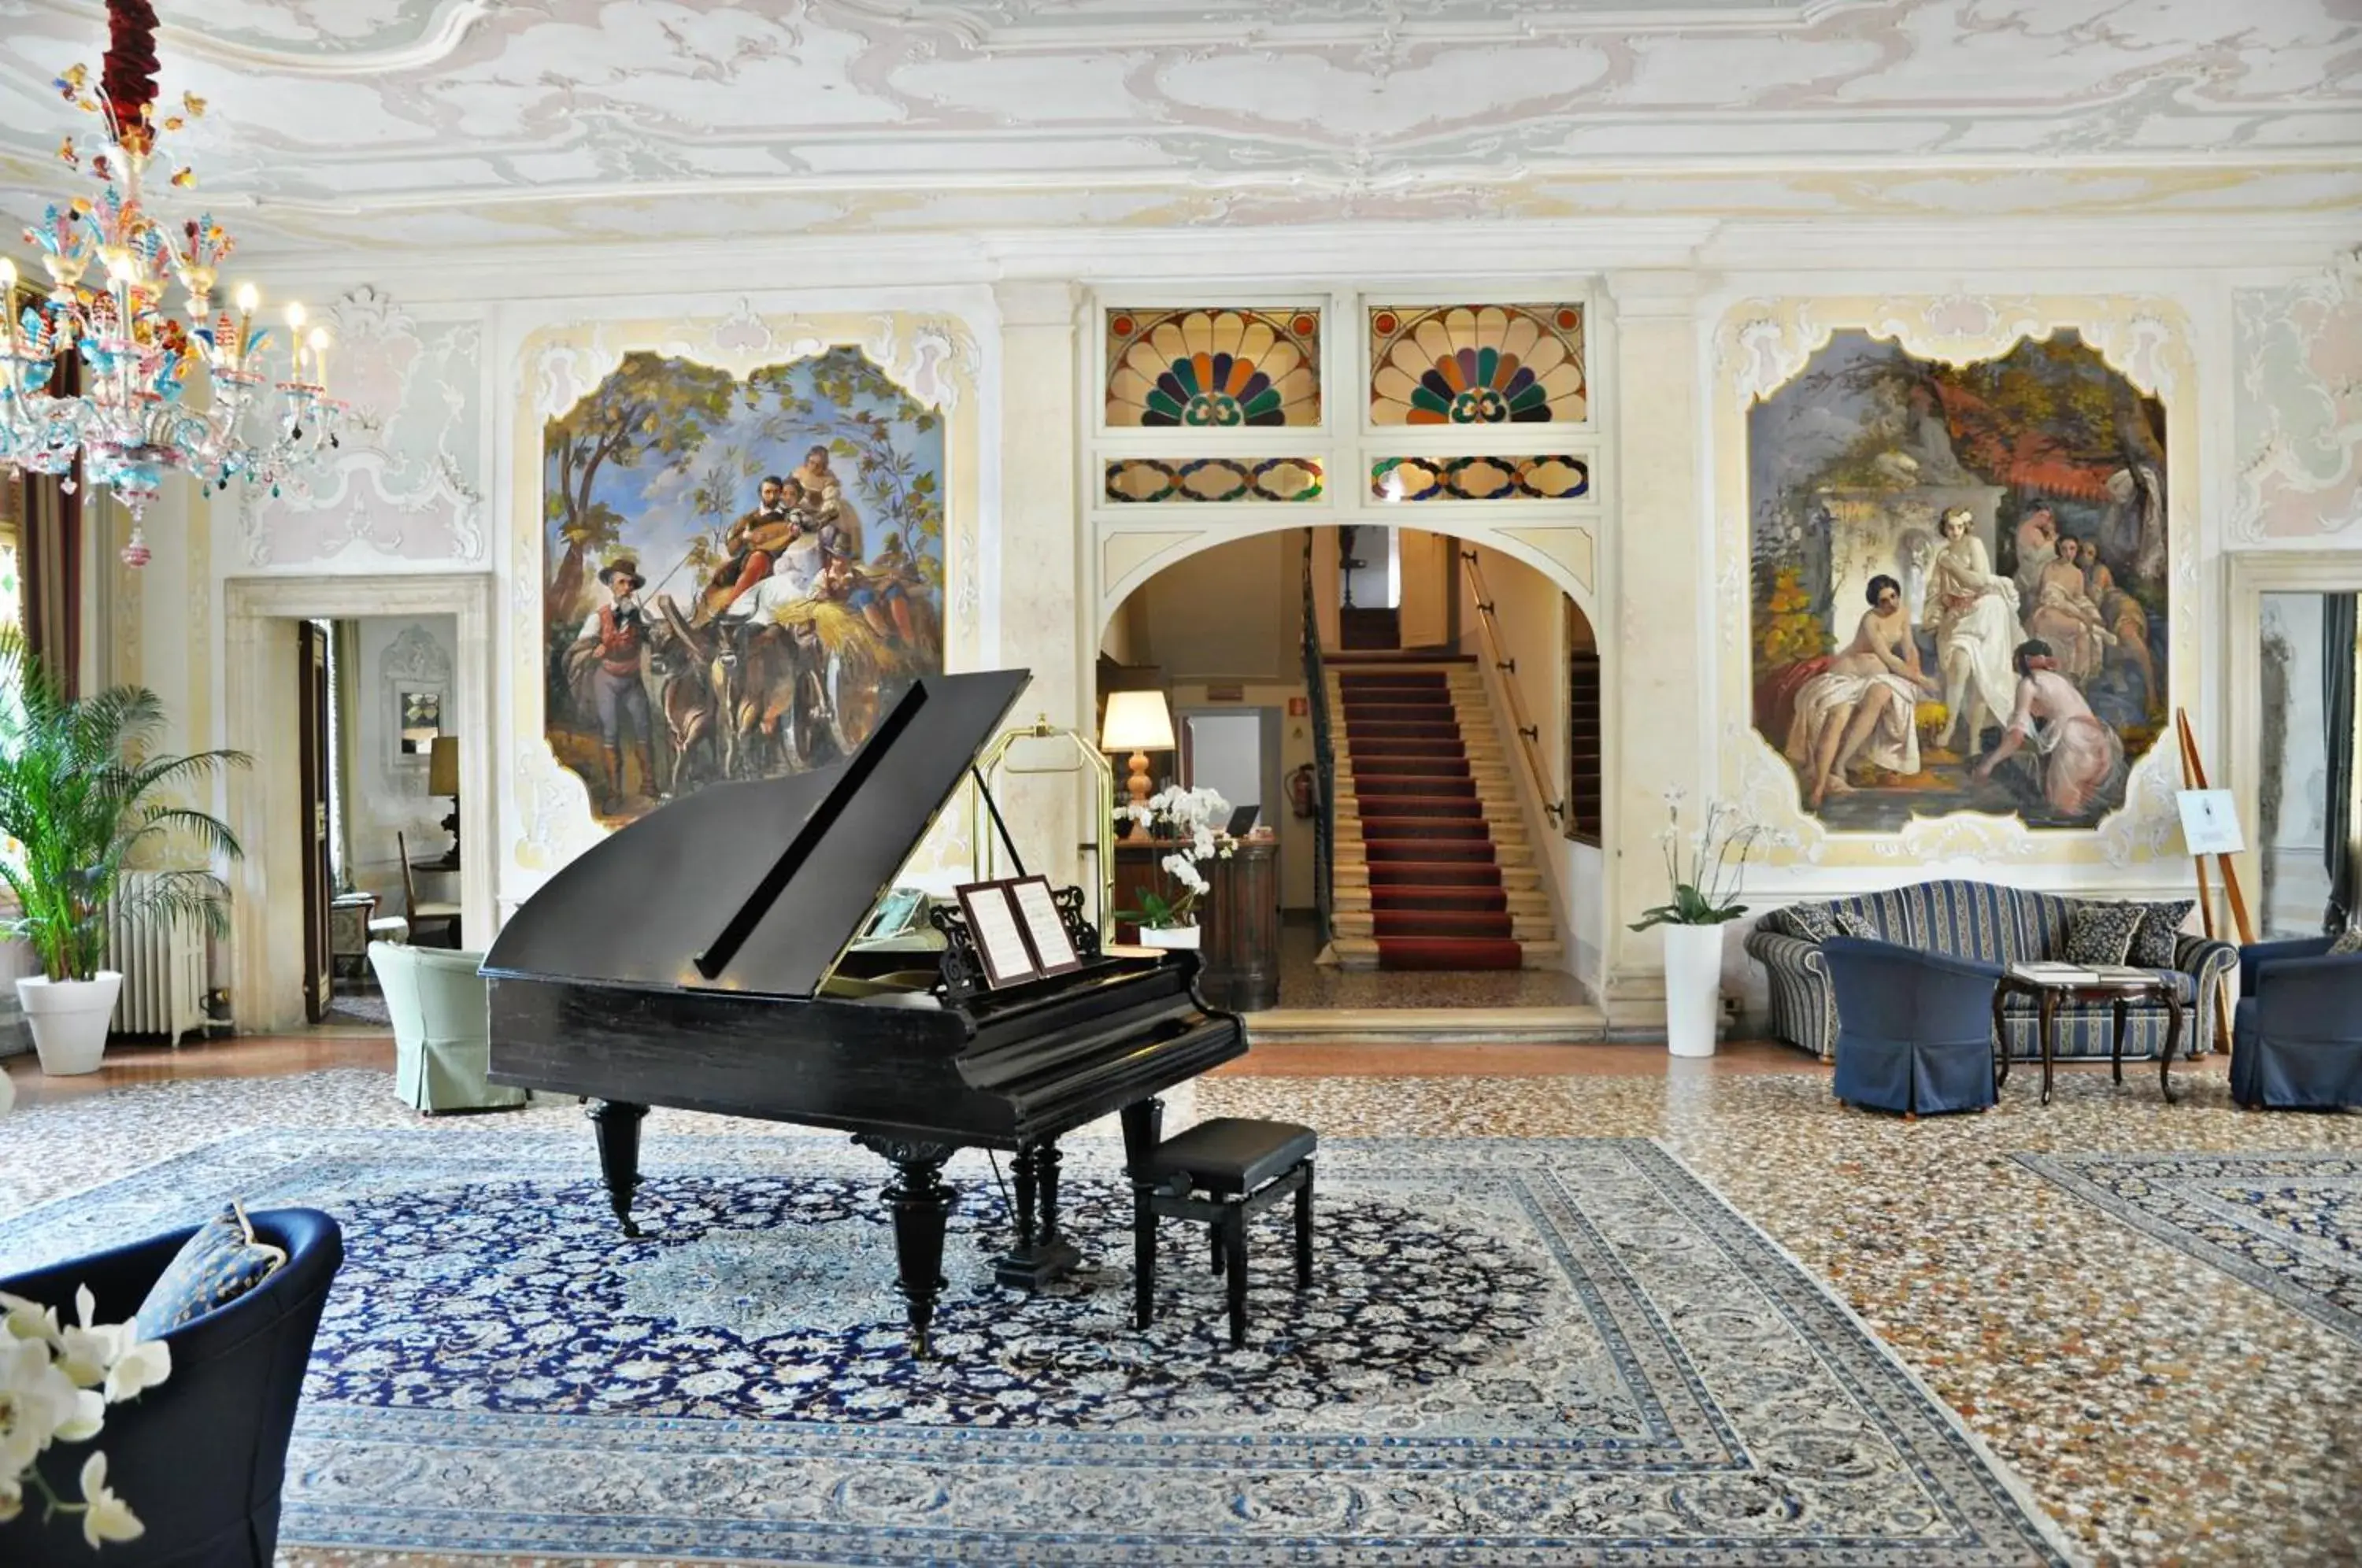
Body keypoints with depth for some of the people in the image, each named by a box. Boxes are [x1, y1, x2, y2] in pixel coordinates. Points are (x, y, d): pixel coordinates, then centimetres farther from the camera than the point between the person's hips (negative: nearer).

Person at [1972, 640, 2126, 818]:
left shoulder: (2029, 682, 6)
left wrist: (1988, 764, 6)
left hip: (2074, 746, -7)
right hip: (2100, 746, 7)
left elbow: (2017, 735, -2)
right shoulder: (2059, 679, 27)